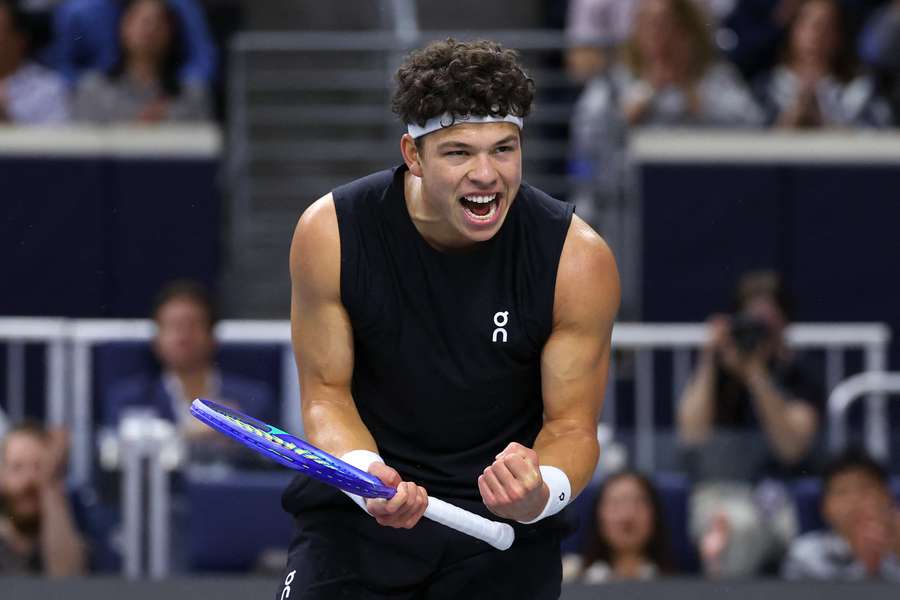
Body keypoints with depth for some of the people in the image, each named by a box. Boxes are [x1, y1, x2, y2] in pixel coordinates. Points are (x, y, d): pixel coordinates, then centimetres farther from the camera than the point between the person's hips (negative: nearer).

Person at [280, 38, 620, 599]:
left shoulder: (578, 259, -14)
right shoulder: (331, 233, -13)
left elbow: (572, 424, -8)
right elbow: (327, 391, -5)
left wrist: (542, 494, -30)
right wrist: (364, 472, -25)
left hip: (504, 527, 0)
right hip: (358, 510, 0)